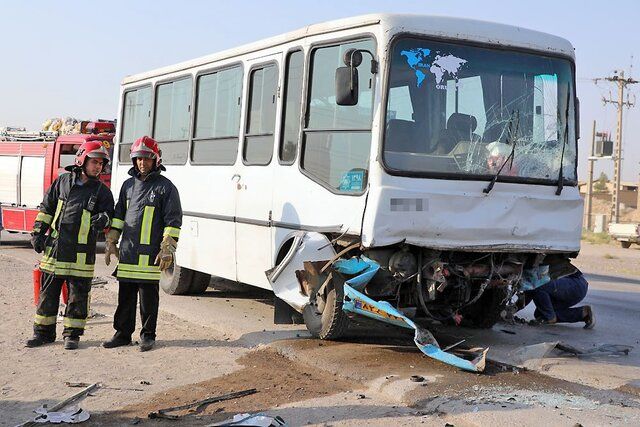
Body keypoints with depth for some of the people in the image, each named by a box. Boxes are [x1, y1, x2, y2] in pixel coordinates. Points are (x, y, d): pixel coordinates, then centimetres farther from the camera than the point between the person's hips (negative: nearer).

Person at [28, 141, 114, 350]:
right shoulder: (63, 181, 7)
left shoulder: (102, 191, 3)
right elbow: (47, 208, 12)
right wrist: (38, 232, 7)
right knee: (48, 292, 9)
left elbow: (109, 212, 2)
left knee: (78, 295, 3)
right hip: (54, 248, 2)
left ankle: (72, 334, 15)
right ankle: (43, 332, 20)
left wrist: (102, 219, -22)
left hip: (82, 253, -2)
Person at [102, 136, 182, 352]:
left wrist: (167, 250, -12)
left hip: (150, 253, -5)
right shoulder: (129, 185, 14)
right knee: (125, 296, 10)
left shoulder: (165, 187, -3)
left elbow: (173, 221, -6)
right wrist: (111, 243, 15)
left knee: (149, 297, 2)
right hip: (127, 251, 5)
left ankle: (148, 335, 14)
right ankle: (123, 334, 20)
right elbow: (118, 215, 20)